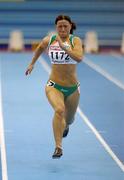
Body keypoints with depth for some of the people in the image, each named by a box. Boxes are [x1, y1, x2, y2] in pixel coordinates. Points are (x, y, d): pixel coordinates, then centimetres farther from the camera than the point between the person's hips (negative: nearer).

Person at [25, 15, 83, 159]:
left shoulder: (75, 40, -11)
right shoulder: (48, 40, -3)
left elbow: (79, 58, -29)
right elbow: (40, 48, 21)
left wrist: (63, 47, -36)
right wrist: (32, 63, 28)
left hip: (72, 88, 1)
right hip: (54, 86, -1)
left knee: (69, 119, 20)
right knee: (59, 110, -31)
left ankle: (65, 126, 61)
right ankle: (58, 147, -33)